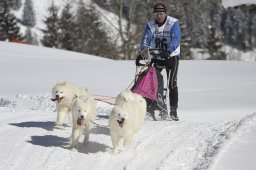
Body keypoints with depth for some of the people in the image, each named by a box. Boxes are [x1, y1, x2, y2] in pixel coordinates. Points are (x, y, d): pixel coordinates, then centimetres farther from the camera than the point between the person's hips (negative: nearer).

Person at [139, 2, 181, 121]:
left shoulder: (173, 23, -11)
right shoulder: (151, 25, 1)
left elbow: (176, 39, -22)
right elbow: (146, 38, -10)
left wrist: (169, 51, -39)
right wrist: (143, 49, -32)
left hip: (171, 56, -4)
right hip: (155, 56, 4)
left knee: (172, 83, -11)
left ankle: (173, 110, -9)